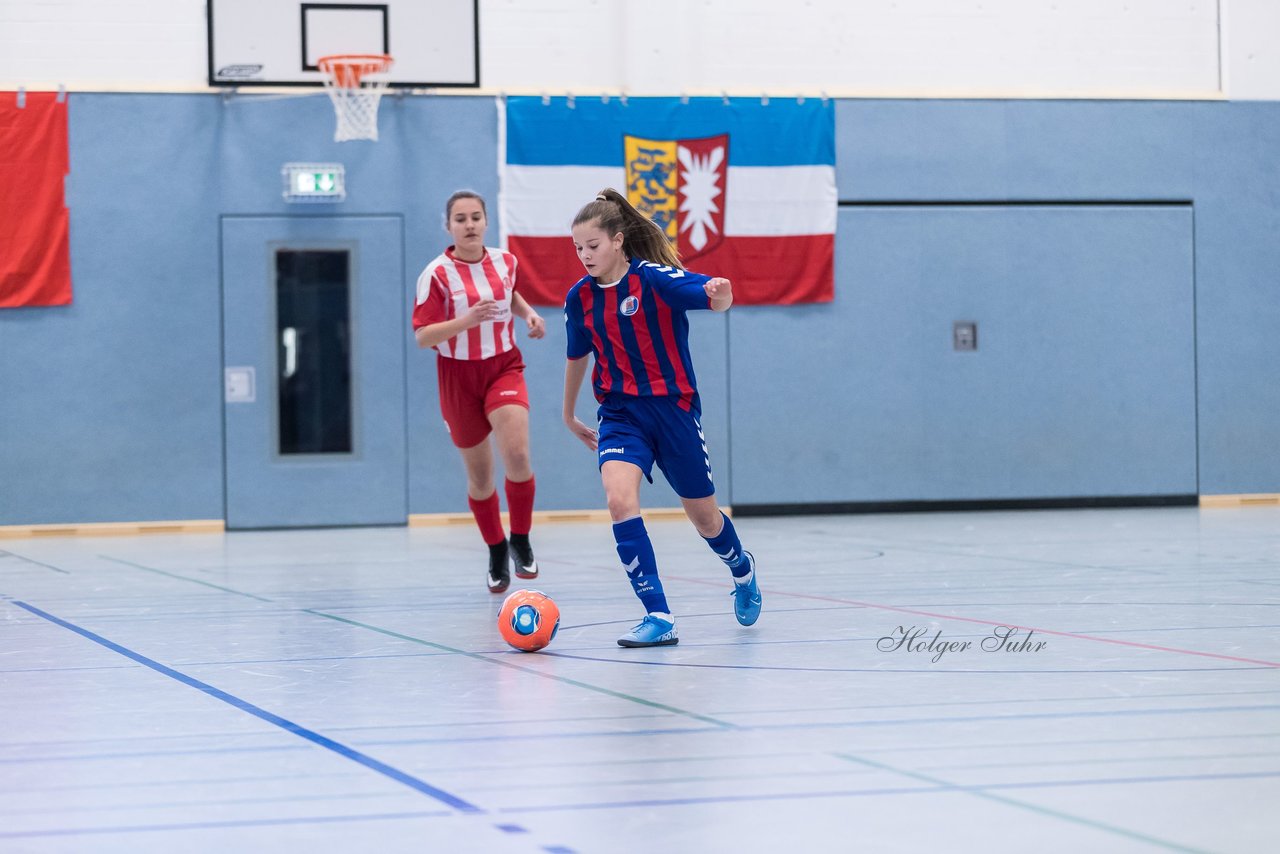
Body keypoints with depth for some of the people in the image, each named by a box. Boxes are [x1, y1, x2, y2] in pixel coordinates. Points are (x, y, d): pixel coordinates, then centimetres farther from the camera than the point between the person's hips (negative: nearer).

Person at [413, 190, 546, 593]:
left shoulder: (505, 262, 1)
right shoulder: (436, 274, -12)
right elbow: (422, 337, -16)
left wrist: (529, 314, 5)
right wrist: (467, 320, -30)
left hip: (504, 368, 1)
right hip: (459, 378, -1)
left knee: (517, 455, -23)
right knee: (479, 476, 8)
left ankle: (520, 542, -2)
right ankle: (496, 552, 31)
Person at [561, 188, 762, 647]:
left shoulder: (654, 277, -14)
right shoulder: (580, 297, 1)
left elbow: (713, 297, -29)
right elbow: (577, 357, 18)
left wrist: (719, 293, -53)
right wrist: (569, 415, 28)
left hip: (673, 407, -3)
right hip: (620, 413, 3)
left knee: (703, 515, 11)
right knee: (619, 499, -24)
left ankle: (742, 569, 47)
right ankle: (658, 617, -22)